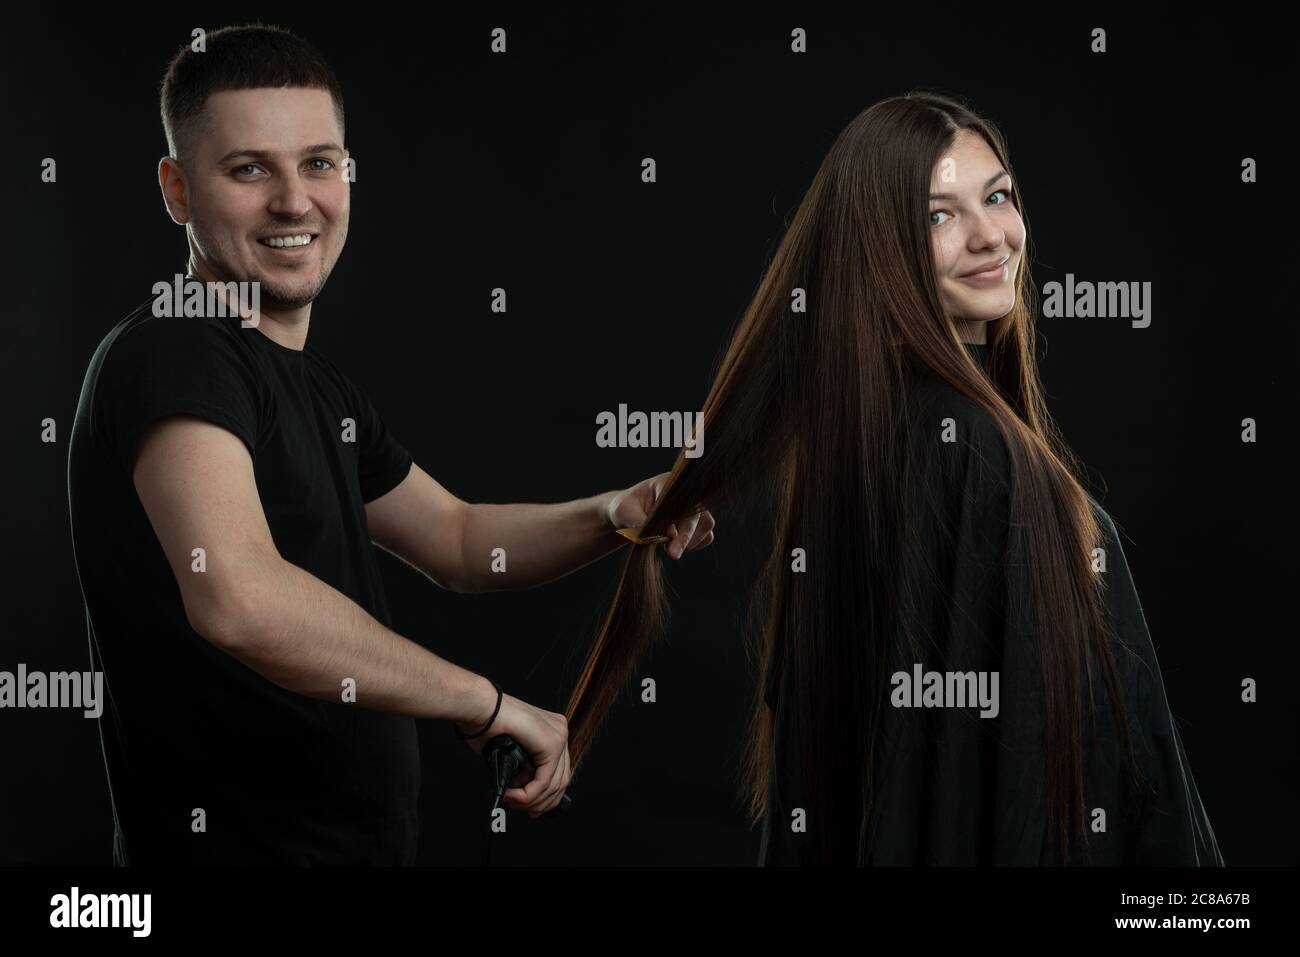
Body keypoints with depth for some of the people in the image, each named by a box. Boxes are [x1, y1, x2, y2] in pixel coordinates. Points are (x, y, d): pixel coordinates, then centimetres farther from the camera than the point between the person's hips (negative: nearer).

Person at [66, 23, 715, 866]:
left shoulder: (322, 387, 11)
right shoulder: (168, 357, -20)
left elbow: (456, 538, 19)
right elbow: (240, 597, -35)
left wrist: (616, 516, 0)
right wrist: (488, 702, -26)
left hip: (368, 839, 9)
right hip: (233, 842, -9)